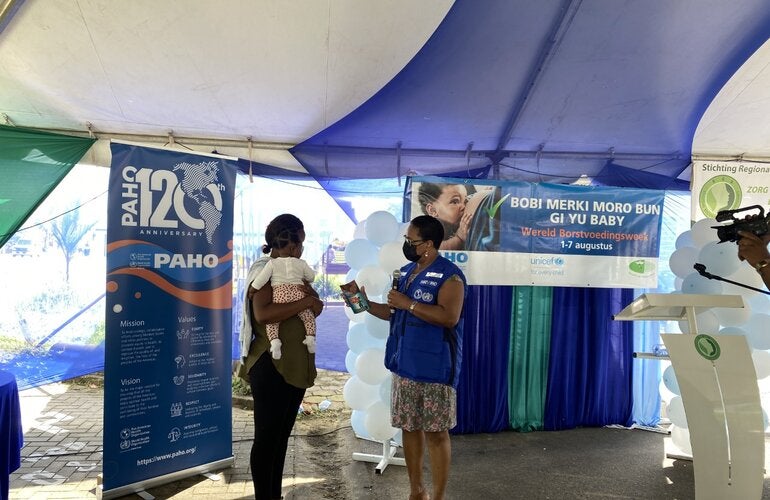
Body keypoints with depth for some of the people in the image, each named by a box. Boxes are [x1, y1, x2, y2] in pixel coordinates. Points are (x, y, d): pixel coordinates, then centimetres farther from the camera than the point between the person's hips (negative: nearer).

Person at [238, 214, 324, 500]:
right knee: (266, 438, 1)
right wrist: (304, 301, -22)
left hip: (296, 365, 8)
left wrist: (313, 297, -9)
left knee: (282, 435, 16)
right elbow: (262, 314, -28)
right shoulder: (264, 270, -12)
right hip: (271, 367, -8)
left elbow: (314, 309, 12)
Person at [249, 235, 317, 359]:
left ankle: (274, 341, -17)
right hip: (298, 293, 1)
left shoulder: (272, 263, 8)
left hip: (279, 294, -1)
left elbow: (260, 280, 2)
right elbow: (311, 277, 24)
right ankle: (310, 336, -4)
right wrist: (304, 281, 45)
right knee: (308, 316, 15)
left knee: (272, 320, 5)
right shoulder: (301, 263, 12)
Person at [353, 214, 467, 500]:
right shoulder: (406, 272, 13)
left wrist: (408, 303, -21)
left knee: (436, 432, 1)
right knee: (409, 428, 14)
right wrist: (367, 304, 5)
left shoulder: (449, 275, -12)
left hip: (434, 368, -8)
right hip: (404, 365, 8)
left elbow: (450, 317, -24)